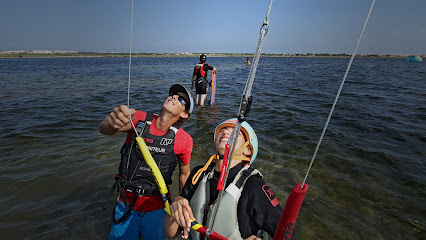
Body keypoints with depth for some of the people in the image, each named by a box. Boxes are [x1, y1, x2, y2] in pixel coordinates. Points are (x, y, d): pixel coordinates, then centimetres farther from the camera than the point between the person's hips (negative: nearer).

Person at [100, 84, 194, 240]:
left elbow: (184, 174, -3)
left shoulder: (184, 140, -15)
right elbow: (104, 129, -26)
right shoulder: (139, 119, -11)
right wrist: (112, 122, -49)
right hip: (126, 205, 2)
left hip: (156, 209, -1)